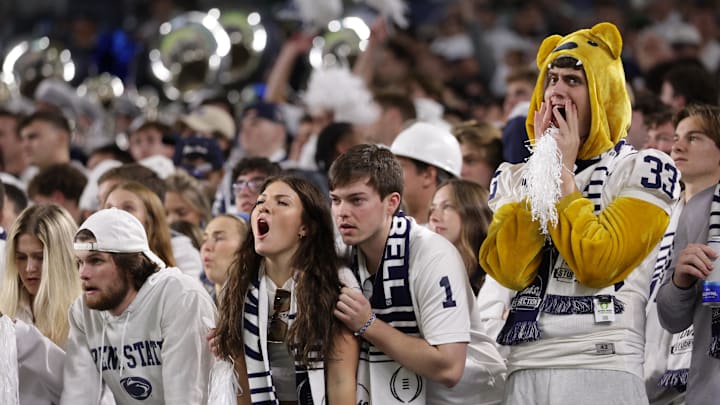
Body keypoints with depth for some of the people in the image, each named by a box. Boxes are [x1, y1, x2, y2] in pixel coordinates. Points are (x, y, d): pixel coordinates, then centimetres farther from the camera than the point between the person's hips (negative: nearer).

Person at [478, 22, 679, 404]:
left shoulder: (641, 170, 0)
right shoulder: (513, 178, 13)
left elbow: (597, 263, -13)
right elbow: (510, 269, -5)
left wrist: (563, 172, -6)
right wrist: (543, 168, -3)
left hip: (603, 371, -4)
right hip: (525, 373, 4)